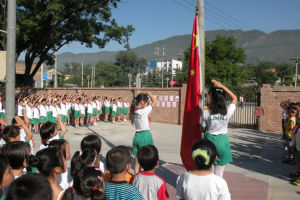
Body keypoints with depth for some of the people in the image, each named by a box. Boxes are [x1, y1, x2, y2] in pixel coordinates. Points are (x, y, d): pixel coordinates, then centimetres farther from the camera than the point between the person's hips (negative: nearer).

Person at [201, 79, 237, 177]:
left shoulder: (206, 112, -12)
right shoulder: (228, 112, -9)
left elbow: (203, 128, 1)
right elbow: (234, 98, 10)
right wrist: (222, 86, 8)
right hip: (223, 141, 1)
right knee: (219, 175, 9)